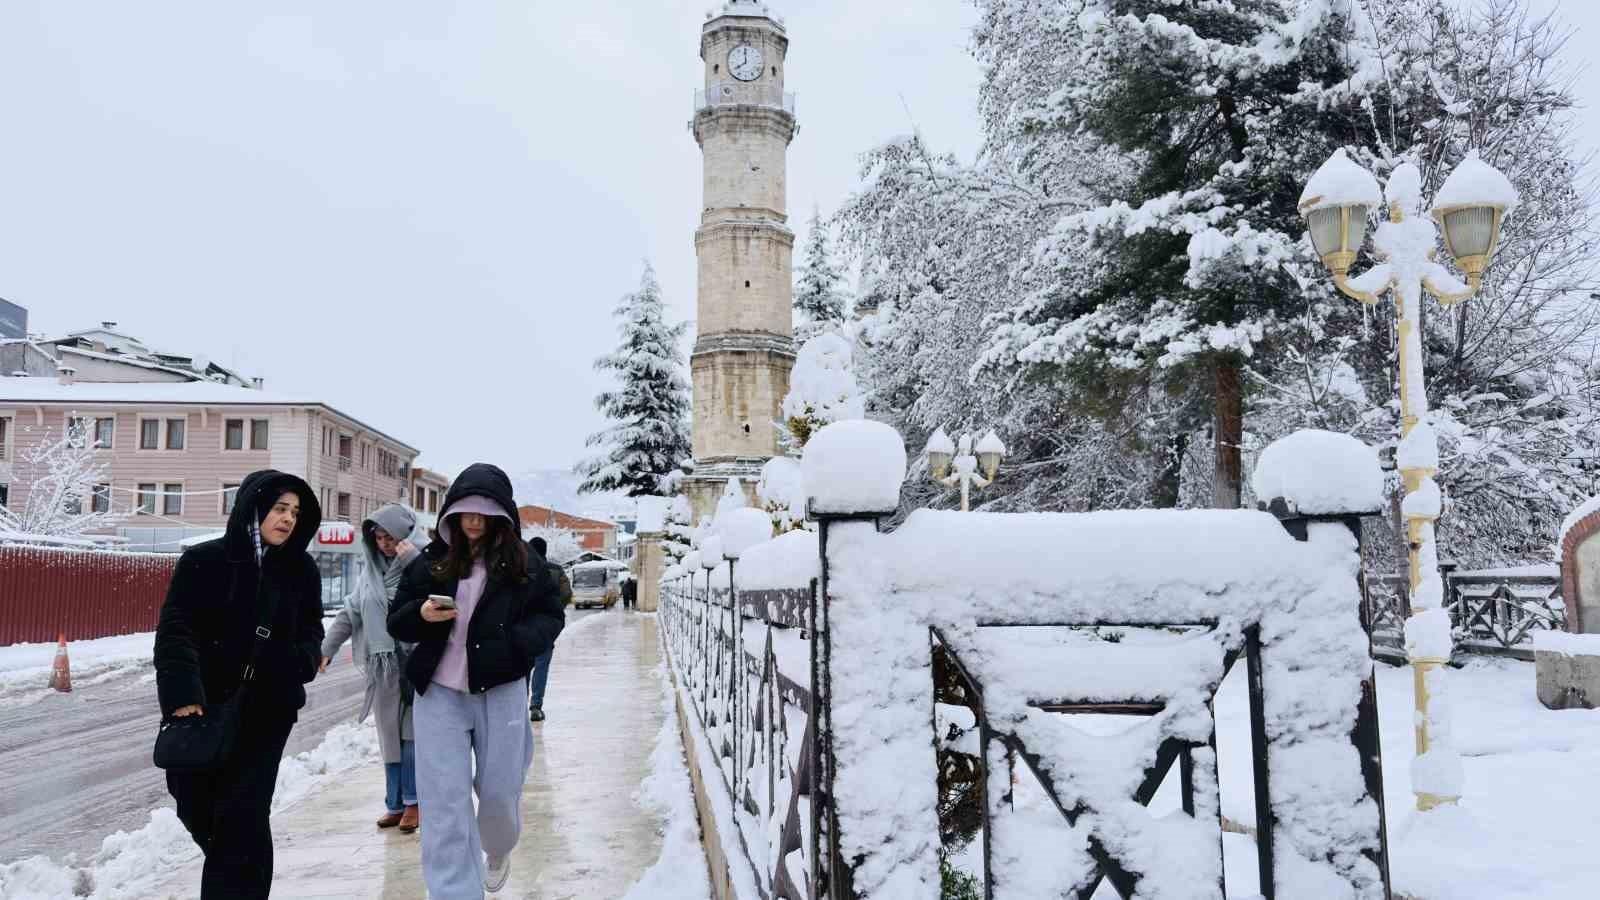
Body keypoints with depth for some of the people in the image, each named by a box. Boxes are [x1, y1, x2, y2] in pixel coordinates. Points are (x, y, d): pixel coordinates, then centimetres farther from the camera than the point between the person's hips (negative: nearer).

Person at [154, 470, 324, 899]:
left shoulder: (301, 570, 3)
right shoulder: (203, 561, -5)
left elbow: (311, 631, 13)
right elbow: (176, 629, -9)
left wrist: (303, 661, -9)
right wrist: (182, 692, -21)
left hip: (268, 710, 0)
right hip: (205, 706, 0)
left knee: (244, 815, -4)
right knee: (196, 806, 14)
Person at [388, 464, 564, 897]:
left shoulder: (524, 564, 0)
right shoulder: (430, 562, 4)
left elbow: (550, 616, 5)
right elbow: (397, 622, 9)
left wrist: (517, 642, -15)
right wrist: (422, 614, -14)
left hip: (501, 691, 0)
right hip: (439, 692, 1)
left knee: (499, 792, 11)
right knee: (444, 802, -3)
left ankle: (498, 850, 45)